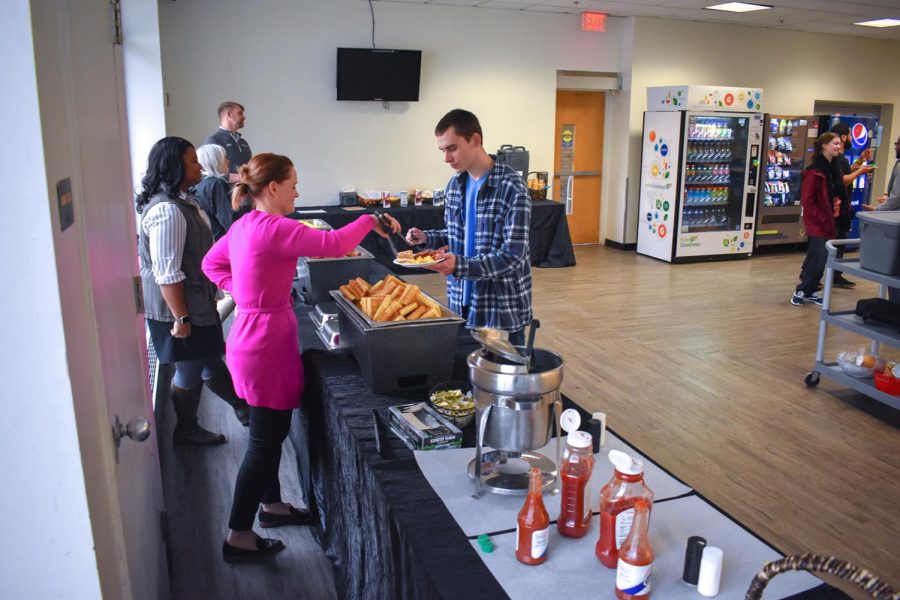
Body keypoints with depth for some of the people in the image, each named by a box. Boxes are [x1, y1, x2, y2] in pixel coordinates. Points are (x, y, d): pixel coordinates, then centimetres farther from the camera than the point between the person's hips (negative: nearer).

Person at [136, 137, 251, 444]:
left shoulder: (181, 200, 8)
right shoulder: (168, 211, -25)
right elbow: (168, 274, -27)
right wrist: (181, 318, -23)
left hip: (197, 303, 10)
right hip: (179, 308, -10)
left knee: (211, 360, 22)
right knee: (190, 371, 8)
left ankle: (243, 408, 37)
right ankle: (186, 430, 27)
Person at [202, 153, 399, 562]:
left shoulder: (244, 226, 7)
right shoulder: (274, 229, -22)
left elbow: (212, 263, 21)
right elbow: (333, 244, -25)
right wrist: (370, 220, -10)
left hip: (254, 336, 10)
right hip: (267, 345, -10)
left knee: (273, 431, 23)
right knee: (264, 441, 2)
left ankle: (271, 505, 41)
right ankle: (238, 536, 15)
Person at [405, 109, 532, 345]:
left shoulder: (512, 188, -17)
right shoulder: (455, 184, 6)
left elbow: (511, 257, -20)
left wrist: (460, 266, -32)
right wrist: (426, 237, -1)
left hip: (502, 307, -6)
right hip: (461, 301, 6)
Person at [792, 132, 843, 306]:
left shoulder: (832, 168, 11)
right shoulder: (815, 171, -16)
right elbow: (807, 201, -17)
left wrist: (836, 203, 2)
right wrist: (823, 220, -16)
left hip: (828, 222, 8)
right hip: (817, 224, -8)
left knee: (815, 258, 13)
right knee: (820, 258, -8)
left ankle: (809, 291, 21)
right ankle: (802, 291, 5)